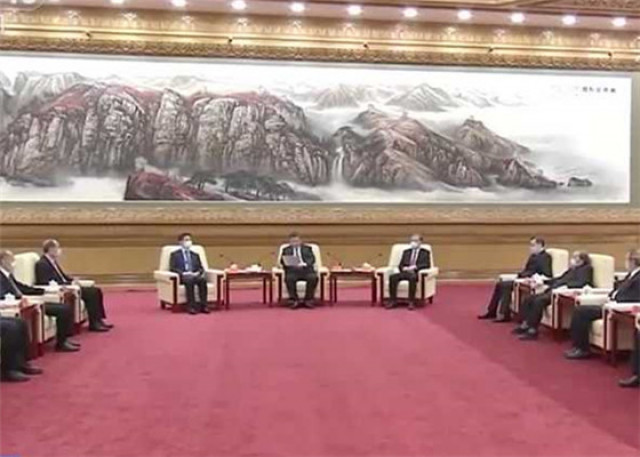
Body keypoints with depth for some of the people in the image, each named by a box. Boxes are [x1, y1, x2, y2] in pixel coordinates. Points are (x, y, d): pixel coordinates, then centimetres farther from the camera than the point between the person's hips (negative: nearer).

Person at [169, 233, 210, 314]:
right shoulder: (175, 254, 12)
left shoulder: (195, 255, 24)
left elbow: (201, 268, 16)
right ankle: (191, 306, -39)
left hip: (194, 275, 3)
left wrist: (197, 273, -8)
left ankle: (203, 305, -35)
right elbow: (172, 268, 0)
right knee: (189, 280, -39)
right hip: (182, 276, -3)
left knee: (203, 279, -32)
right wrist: (183, 273, -17)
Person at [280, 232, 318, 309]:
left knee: (313, 278, -32)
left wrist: (304, 264, -17)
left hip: (306, 269, 0)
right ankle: (294, 300, -25)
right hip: (292, 269, 0)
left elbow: (312, 259, 4)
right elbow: (282, 261, 9)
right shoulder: (286, 249, 22)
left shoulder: (307, 248, 20)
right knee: (289, 279, -35)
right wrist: (289, 263, -15)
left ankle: (308, 300, -22)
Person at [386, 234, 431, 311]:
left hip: (416, 273, -4)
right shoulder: (406, 252, 24)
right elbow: (400, 265, 18)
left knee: (412, 277, -41)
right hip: (405, 272, 4)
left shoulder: (425, 252, 13)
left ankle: (411, 302, -35)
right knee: (392, 277, -28)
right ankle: (393, 301, -26)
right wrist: (404, 268, -6)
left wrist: (415, 267, -16)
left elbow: (427, 265, -2)